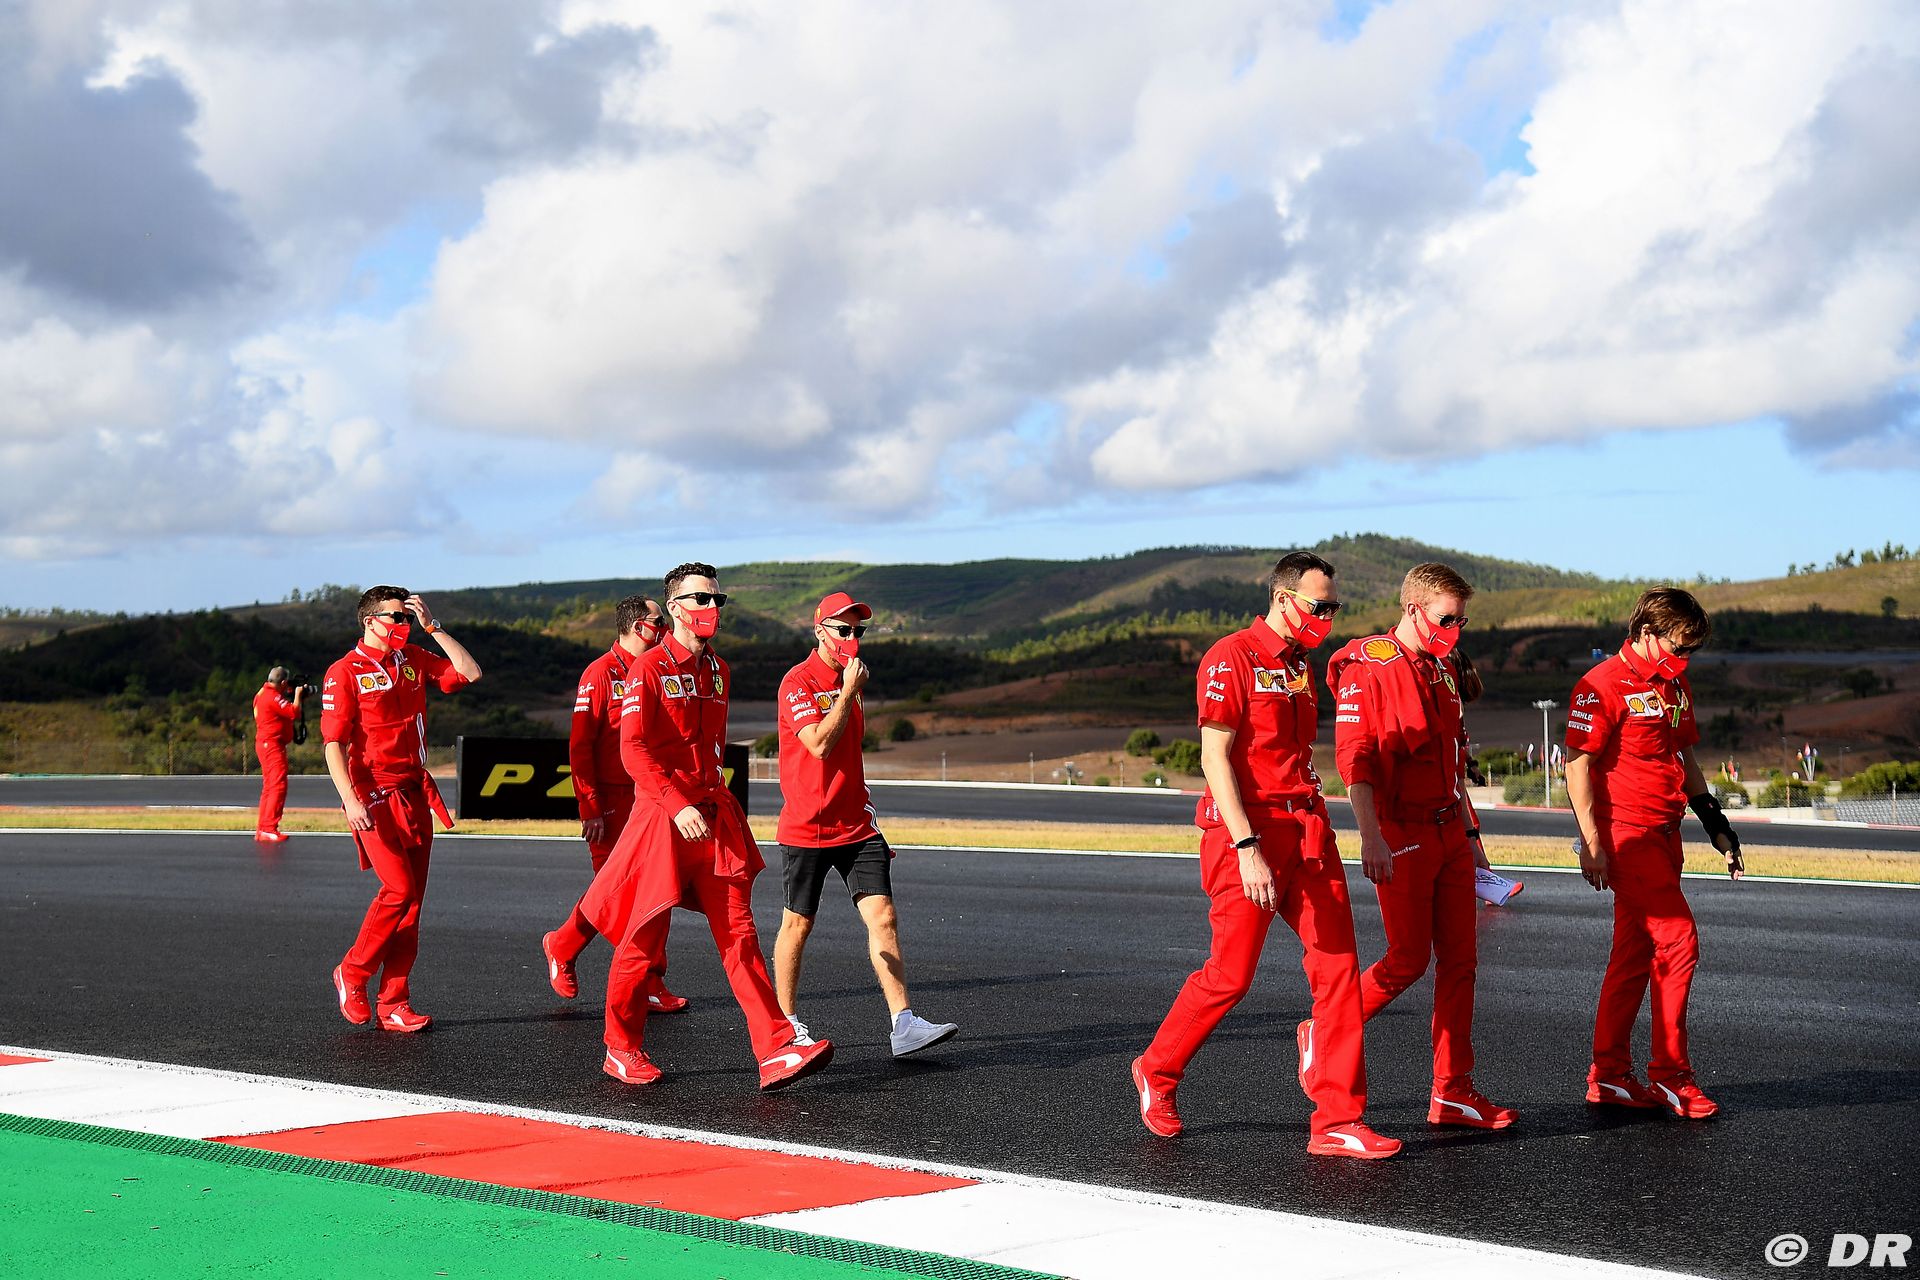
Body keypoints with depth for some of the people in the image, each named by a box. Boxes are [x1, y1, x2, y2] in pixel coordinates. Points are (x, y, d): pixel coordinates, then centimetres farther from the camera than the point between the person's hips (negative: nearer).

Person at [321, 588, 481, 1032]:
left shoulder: (415, 661, 12)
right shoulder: (345, 673, -5)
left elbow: (469, 673, 9)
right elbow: (333, 743, -10)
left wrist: (433, 628, 4)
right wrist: (350, 800, -20)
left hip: (416, 795, 6)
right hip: (374, 796, -6)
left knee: (412, 899, 3)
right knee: (398, 887, -16)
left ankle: (393, 1004, 8)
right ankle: (352, 974, 5)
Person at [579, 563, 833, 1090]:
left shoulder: (717, 670, 14)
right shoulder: (649, 667, -7)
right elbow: (633, 750, -15)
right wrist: (678, 805, -24)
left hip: (713, 814, 6)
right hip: (662, 815, -6)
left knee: (739, 933, -2)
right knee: (644, 937, 3)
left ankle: (776, 1053, -8)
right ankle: (622, 1048, 21)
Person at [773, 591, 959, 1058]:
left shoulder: (848, 681, 15)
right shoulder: (798, 682, -10)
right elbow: (819, 744, -23)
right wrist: (849, 692, -17)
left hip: (855, 827, 6)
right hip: (807, 827, -6)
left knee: (883, 917, -5)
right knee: (798, 924, 5)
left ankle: (903, 1025, -8)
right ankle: (786, 1023, 19)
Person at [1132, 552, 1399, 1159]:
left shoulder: (1300, 665, 16)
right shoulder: (1231, 659, -10)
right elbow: (1214, 758, -16)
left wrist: (1313, 826, 16)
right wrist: (1247, 848, -22)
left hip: (1306, 831, 7)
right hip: (1247, 831, -7)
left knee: (1337, 965, -1)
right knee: (1231, 973, -1)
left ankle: (1337, 1121, 3)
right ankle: (1157, 1072, 24)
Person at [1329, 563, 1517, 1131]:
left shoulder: (1442, 670, 16)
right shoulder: (1367, 668, -9)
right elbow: (1354, 761, -16)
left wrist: (1469, 834, 22)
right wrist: (1371, 839, -23)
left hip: (1449, 834, 8)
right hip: (1400, 837, -8)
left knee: (1458, 960, 4)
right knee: (1409, 958, -6)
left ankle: (1452, 1092, 8)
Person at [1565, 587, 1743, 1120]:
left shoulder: (1675, 686, 16)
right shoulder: (1604, 685, -11)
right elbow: (1578, 764, -13)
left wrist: (1715, 821, 19)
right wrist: (1591, 842, -18)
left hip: (1663, 835, 9)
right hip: (1626, 833, -8)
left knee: (1634, 955, 10)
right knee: (1679, 941, -11)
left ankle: (1609, 1076, 16)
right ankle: (1671, 1075, -2)